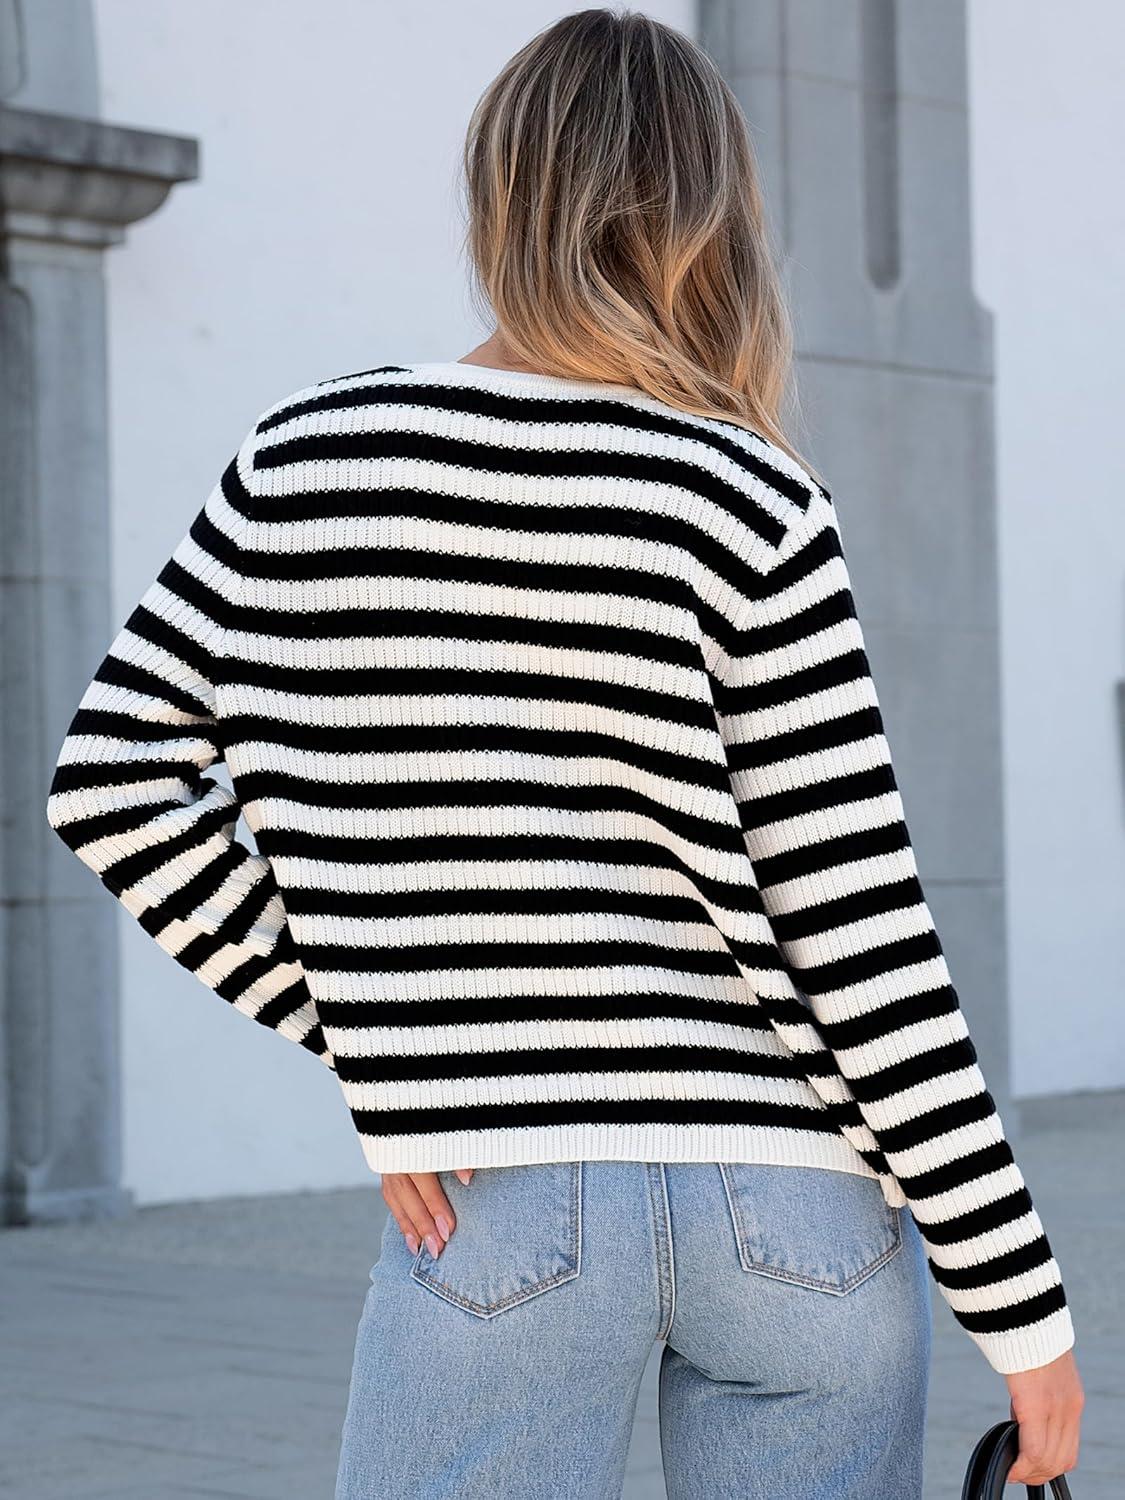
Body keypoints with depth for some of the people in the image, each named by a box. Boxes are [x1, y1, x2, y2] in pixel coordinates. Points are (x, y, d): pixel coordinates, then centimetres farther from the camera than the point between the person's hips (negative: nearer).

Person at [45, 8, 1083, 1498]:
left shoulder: (303, 464, 1)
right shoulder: (748, 508, -6)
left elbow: (112, 779, 2)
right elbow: (859, 939, -8)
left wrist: (365, 1027, 2)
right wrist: (1021, 1304, -1)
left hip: (503, 1202, 1)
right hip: (793, 1207, 0)